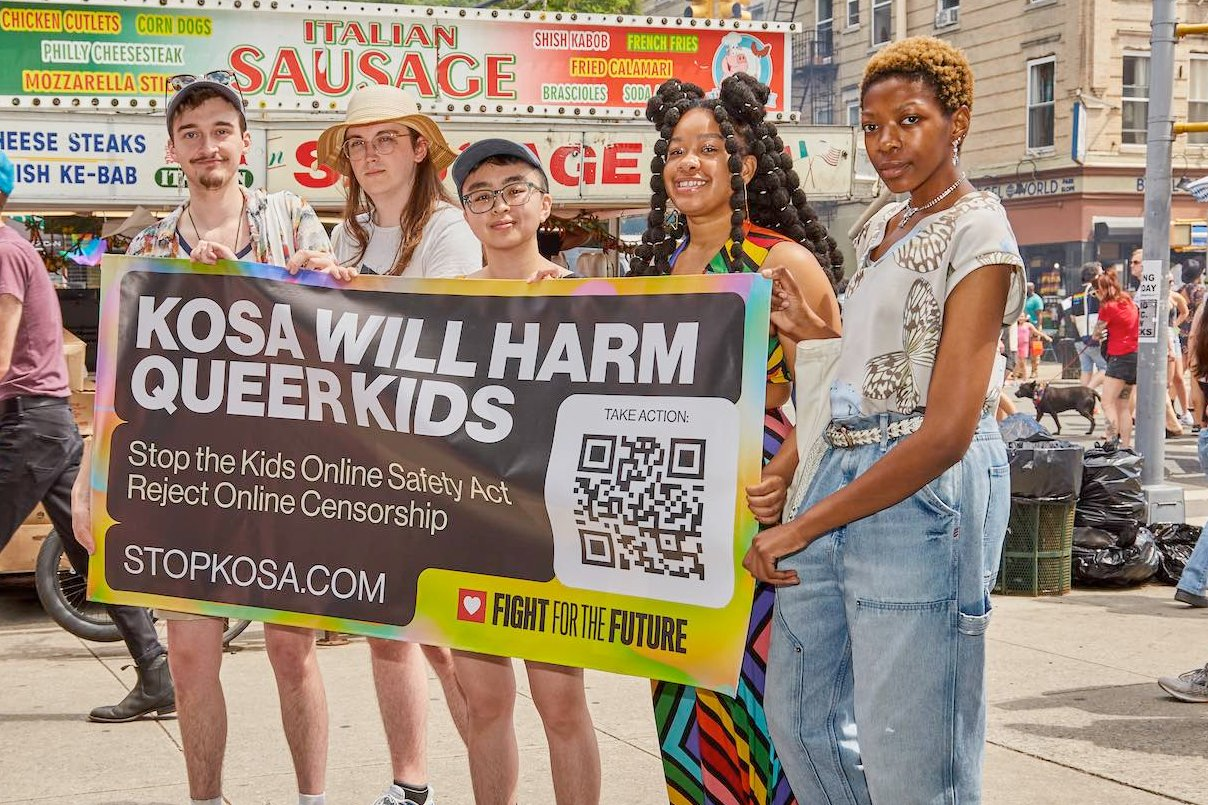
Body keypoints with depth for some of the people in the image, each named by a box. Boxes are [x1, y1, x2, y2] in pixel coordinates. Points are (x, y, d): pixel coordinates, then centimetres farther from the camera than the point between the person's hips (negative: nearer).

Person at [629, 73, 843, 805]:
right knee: (682, 696, 10)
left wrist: (783, 475, -26)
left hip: (757, 505, -6)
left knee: (755, 687, -4)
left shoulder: (786, 262, -6)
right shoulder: (657, 266, 13)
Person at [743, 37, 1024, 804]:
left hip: (928, 486, -9)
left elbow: (948, 431, -18)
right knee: (799, 712, 14)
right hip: (846, 468, 9)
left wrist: (804, 527, -17)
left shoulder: (977, 233, -10)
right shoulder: (881, 227, 16)